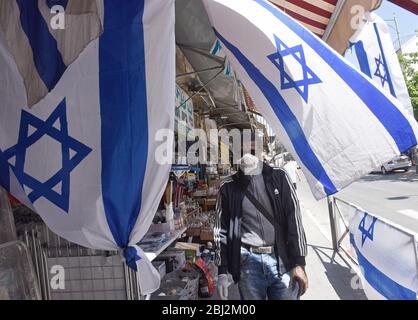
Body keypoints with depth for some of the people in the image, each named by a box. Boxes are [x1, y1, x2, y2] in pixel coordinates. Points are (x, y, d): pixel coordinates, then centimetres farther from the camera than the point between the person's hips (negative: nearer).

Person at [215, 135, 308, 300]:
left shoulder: (279, 177, 3)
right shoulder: (228, 187, 4)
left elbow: (294, 220, 1)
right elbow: (222, 230, 6)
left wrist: (299, 262, -3)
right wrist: (222, 271, 4)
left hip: (282, 260, 0)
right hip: (248, 263, 0)